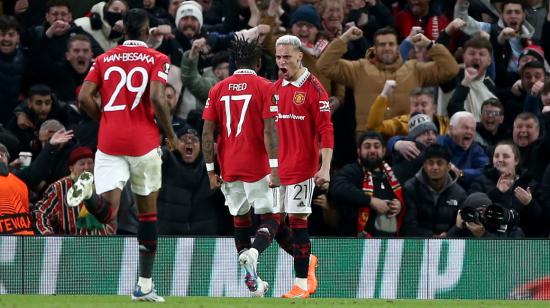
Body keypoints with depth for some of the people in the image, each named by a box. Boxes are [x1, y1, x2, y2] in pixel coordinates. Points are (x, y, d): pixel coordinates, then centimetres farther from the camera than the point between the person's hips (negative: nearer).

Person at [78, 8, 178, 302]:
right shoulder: (157, 59, 1)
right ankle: (144, 285, 13)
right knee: (148, 210, 11)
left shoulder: (104, 59, 11)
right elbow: (157, 98, -12)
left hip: (109, 142, 2)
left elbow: (84, 97, 0)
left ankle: (91, 191, -46)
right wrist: (171, 135, 1)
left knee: (108, 207, -9)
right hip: (143, 142, -2)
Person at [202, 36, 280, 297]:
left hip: (229, 168, 4)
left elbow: (207, 133, 4)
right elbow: (269, 131, -13)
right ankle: (252, 253, -26)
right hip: (257, 167, -4)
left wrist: (210, 170, 9)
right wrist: (274, 167, -14)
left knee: (240, 220, 15)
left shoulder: (218, 90, 7)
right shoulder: (264, 88, -5)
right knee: (271, 217, 3)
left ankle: (252, 280, 15)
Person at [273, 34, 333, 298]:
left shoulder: (313, 88, -7)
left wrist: (325, 169, -17)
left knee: (297, 220, -7)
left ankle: (302, 283, -2)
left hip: (302, 165, -6)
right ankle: (307, 261, 30)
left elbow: (326, 131, -10)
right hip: (277, 166, 6)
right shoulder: (275, 88, 12)